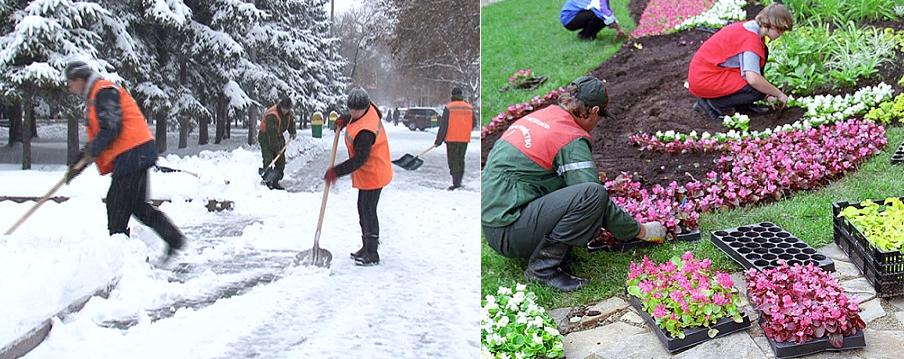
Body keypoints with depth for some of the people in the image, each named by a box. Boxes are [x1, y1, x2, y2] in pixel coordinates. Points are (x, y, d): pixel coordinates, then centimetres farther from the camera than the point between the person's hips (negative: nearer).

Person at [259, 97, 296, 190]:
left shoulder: (287, 113, -6)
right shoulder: (272, 115, -31)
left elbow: (291, 122, 18)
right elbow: (272, 134, -31)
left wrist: (292, 132, 2)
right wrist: (276, 148, -29)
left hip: (278, 137, 8)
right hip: (266, 137, -8)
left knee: (281, 161, 4)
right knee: (268, 160, -14)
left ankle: (275, 182, 11)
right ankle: (267, 183, -11)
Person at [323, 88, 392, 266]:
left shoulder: (365, 131, -30)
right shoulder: (368, 109, -1)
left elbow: (359, 159, -30)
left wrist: (336, 171, -26)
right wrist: (344, 119, 9)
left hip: (372, 175, -11)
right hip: (369, 173, 11)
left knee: (368, 211, -6)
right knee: (363, 209, 18)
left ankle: (372, 254, 2)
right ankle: (366, 247, 29)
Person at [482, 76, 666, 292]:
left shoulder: (537, 116, 14)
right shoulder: (572, 139, -11)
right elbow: (594, 198, -11)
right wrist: (640, 231, 4)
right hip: (508, 233, -9)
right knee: (593, 194, -20)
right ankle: (542, 266, -12)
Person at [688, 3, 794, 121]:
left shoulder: (751, 27, 7)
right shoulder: (751, 38, -22)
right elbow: (753, 79, -33)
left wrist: (768, 93, 11)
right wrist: (779, 94, -17)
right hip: (704, 79, -10)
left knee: (762, 52, 11)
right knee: (757, 89, -19)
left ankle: (743, 105, 14)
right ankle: (711, 105, -5)